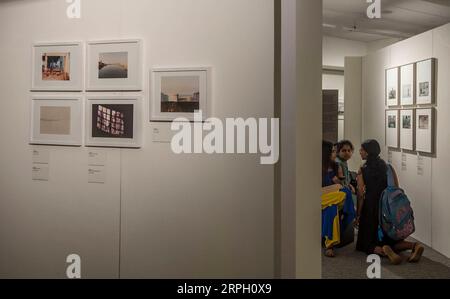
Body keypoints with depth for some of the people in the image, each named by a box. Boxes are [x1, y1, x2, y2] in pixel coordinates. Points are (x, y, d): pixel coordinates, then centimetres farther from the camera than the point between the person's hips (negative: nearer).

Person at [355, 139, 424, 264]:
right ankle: (414, 246, -6)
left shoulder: (362, 171, -10)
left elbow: (361, 196, -12)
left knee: (369, 244, 10)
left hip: (370, 210, -4)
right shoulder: (389, 167, 2)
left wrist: (358, 216, -5)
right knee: (391, 239, 20)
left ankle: (382, 250, -23)